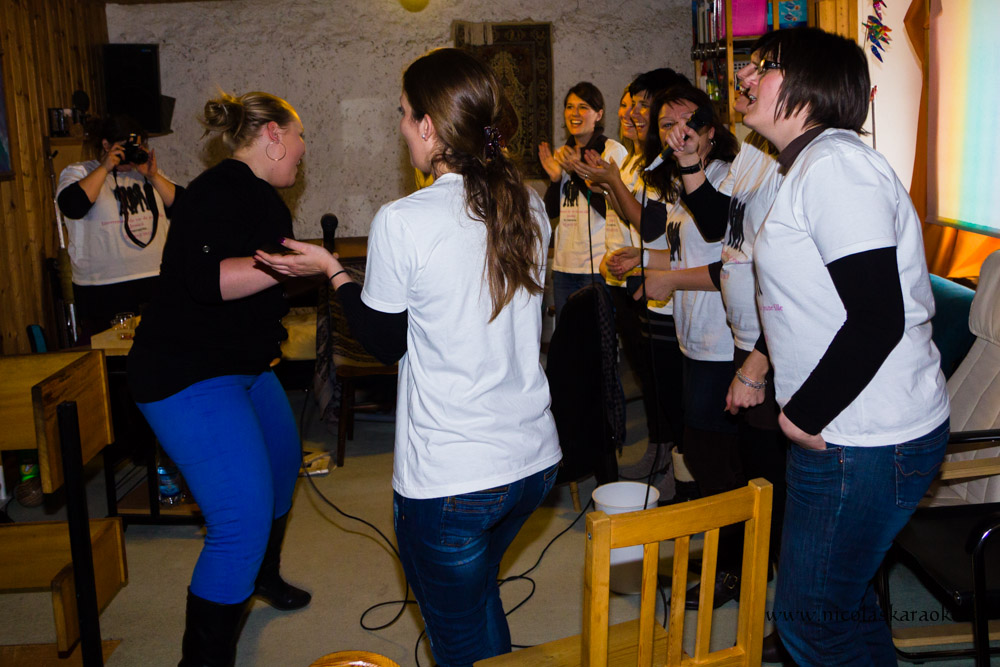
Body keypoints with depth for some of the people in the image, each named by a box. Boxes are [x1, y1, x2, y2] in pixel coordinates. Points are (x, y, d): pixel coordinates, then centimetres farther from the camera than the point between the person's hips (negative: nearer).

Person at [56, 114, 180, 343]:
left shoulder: (145, 172, 15)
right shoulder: (78, 172, 4)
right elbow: (72, 206, -18)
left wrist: (153, 176, -6)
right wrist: (105, 167, -13)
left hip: (156, 281, 4)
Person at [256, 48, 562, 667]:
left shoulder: (402, 222, -18)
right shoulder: (530, 208, 1)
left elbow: (386, 342, -5)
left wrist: (332, 269, 8)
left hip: (448, 480, -6)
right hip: (534, 459, 7)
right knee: (478, 595, 32)